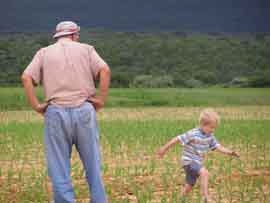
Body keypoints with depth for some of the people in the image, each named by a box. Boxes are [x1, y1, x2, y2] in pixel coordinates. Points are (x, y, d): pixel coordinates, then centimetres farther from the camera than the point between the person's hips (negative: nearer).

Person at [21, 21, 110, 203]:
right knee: (93, 165, 7)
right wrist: (102, 99, -2)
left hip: (56, 112, 0)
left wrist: (36, 106, 0)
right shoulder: (86, 49, 12)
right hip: (84, 110, 0)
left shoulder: (44, 53, 14)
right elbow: (105, 71, -4)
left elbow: (26, 77, -1)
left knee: (59, 168, 3)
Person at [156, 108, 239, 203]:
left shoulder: (210, 136, 1)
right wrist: (164, 149, -13)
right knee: (205, 173, -31)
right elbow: (177, 139, -17)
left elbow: (218, 147, -2)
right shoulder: (193, 134, -21)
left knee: (189, 186, 18)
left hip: (197, 163, 8)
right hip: (188, 161, -8)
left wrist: (230, 152, -18)